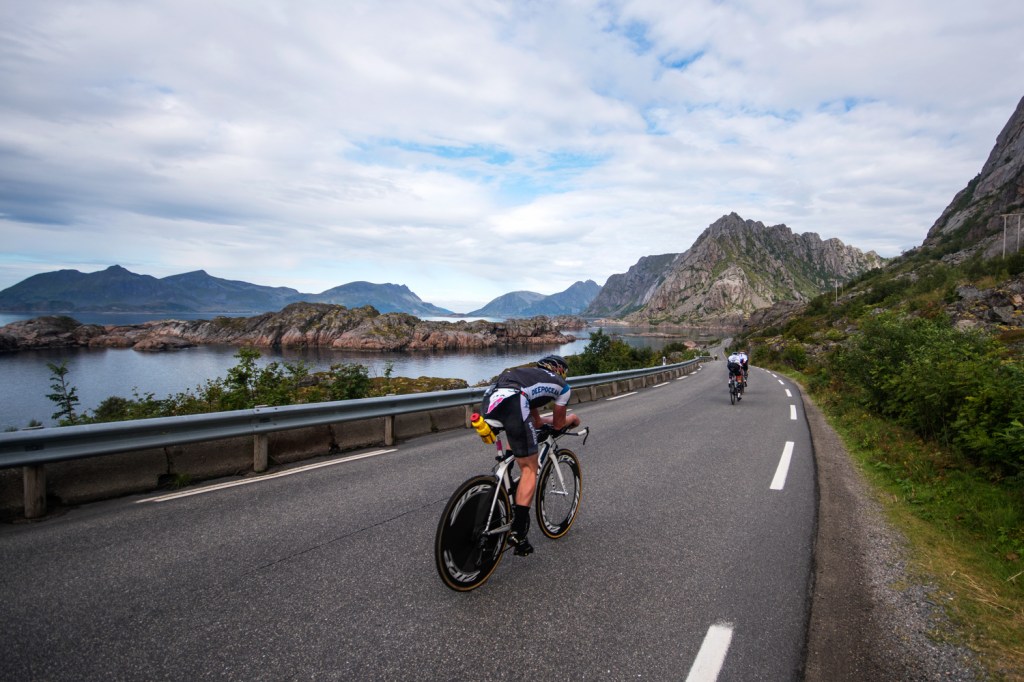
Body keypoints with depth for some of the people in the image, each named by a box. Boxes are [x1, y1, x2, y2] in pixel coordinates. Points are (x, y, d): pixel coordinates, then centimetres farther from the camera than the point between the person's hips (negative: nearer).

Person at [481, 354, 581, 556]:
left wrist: (552, 419, 60)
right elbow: (558, 425, 32)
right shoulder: (563, 386, 24)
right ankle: (517, 532, -1)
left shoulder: (531, 375, 41)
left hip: (490, 402, 7)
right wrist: (572, 418, 51)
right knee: (530, 469, 5)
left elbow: (536, 422, 45)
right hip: (512, 403, -7)